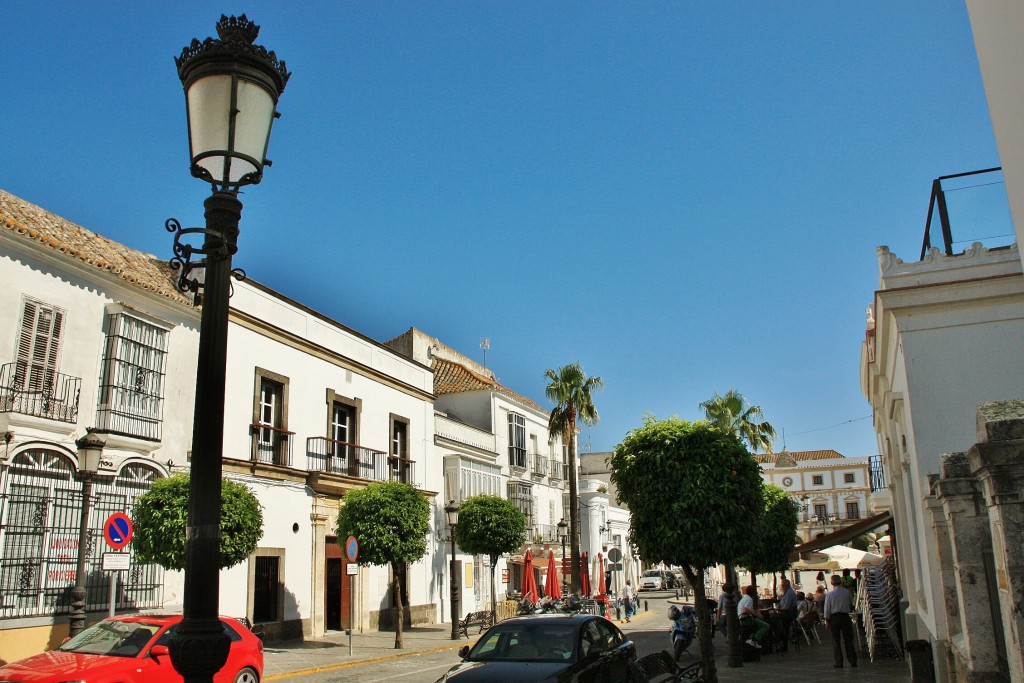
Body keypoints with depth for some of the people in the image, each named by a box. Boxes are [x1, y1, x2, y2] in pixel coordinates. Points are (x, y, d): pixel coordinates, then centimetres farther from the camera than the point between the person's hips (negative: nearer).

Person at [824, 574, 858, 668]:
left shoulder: (829, 594, -6)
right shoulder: (847, 592, -3)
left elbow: (827, 609, -5)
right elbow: (851, 603, 13)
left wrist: (827, 621, 2)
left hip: (834, 618, -1)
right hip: (845, 616, 1)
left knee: (836, 641, 4)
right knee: (848, 640, 9)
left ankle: (839, 663, 3)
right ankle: (853, 661, 11)